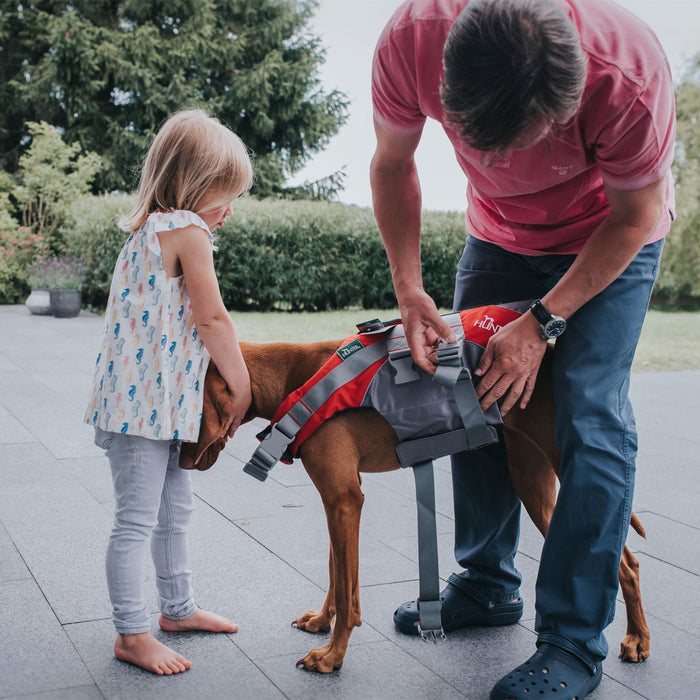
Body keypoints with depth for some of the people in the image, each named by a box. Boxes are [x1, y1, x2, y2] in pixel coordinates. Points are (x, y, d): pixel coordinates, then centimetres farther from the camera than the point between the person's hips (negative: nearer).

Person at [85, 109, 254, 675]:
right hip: (148, 399, -10)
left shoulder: (151, 231, 15)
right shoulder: (189, 231, -14)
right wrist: (242, 387, -5)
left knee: (175, 509, 20)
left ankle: (178, 608, 34)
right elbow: (213, 319, -15)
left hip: (157, 399, 10)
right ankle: (132, 635, 10)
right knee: (137, 522, -1)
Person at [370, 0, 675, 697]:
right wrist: (410, 290, -18)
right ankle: (487, 585, 22)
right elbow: (392, 166, -11)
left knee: (589, 417, -15)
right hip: (499, 234, 4)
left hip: (610, 234, -4)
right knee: (472, 393, 3)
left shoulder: (631, 77, -39)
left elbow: (636, 218, -20)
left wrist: (542, 323, -23)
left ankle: (573, 642, -4)